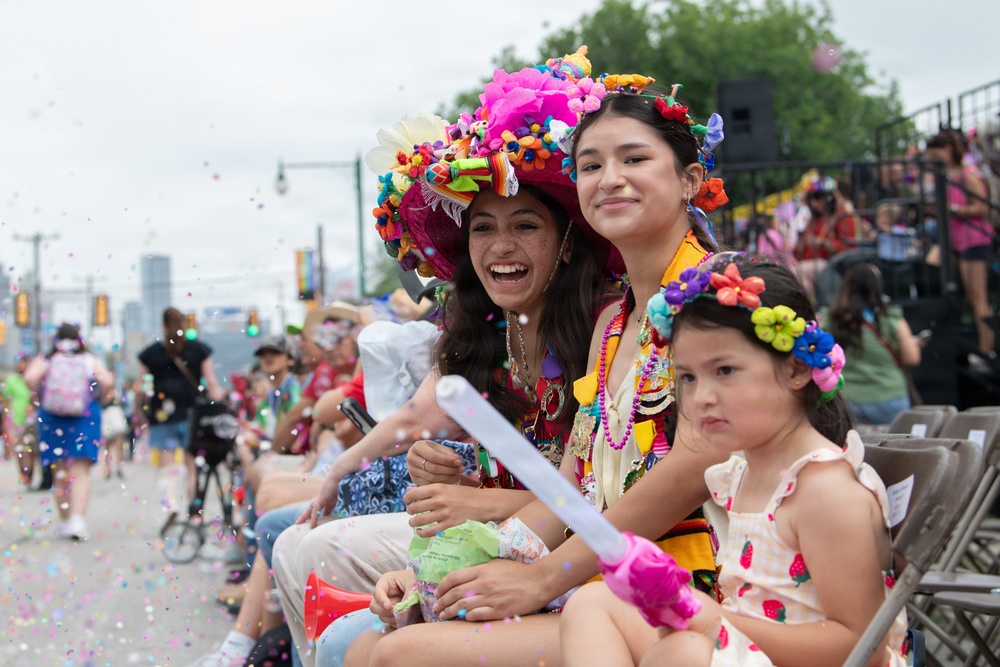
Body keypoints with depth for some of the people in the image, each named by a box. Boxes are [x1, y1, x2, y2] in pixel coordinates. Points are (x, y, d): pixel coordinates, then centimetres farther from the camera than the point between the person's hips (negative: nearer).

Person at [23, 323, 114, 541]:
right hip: (84, 418, -1)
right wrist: (94, 396, 7)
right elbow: (107, 381, -10)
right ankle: (77, 518, -19)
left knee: (59, 474, 12)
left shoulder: (44, 361, 4)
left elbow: (29, 377, -14)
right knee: (81, 473, -2)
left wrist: (42, 395, 1)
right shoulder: (91, 361, 3)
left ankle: (65, 521, 18)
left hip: (52, 419, 1)